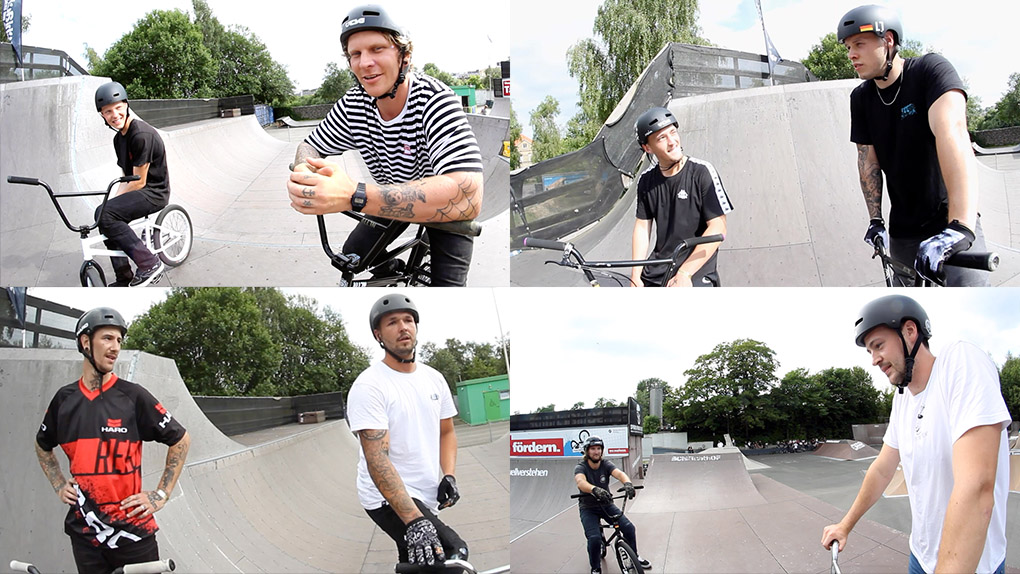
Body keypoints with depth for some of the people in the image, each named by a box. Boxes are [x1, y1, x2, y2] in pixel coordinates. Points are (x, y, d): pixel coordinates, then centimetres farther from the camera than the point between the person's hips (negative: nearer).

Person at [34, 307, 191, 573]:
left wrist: (161, 494, -2)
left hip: (132, 528, -3)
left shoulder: (133, 396, -5)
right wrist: (59, 485, 12)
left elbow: (181, 440, 1)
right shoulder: (64, 398, 5)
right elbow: (42, 446, 24)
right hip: (84, 530, 3)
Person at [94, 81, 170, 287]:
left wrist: (112, 200, -11)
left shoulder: (142, 135, -19)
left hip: (154, 193, -10)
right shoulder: (119, 138, 12)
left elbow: (139, 182, -17)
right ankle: (124, 279, 8)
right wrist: (113, 197, -2)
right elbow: (126, 178, 15)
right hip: (138, 191, 10)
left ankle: (149, 264, -20)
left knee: (106, 214, -24)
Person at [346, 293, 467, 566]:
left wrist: (449, 476, -3)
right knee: (455, 554, -25)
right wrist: (414, 521, -33)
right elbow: (377, 459, -23)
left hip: (428, 498, 8)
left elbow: (446, 432, 19)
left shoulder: (434, 378, 9)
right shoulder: (368, 386, -15)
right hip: (388, 497, -8)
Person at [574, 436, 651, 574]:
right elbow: (581, 482, -38)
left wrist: (627, 483, -51)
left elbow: (619, 473, -27)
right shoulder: (581, 467, -15)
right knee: (594, 539, -24)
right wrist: (595, 489, -60)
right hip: (588, 508, -3)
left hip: (606, 505, 3)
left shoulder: (606, 465, -6)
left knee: (629, 528, -12)